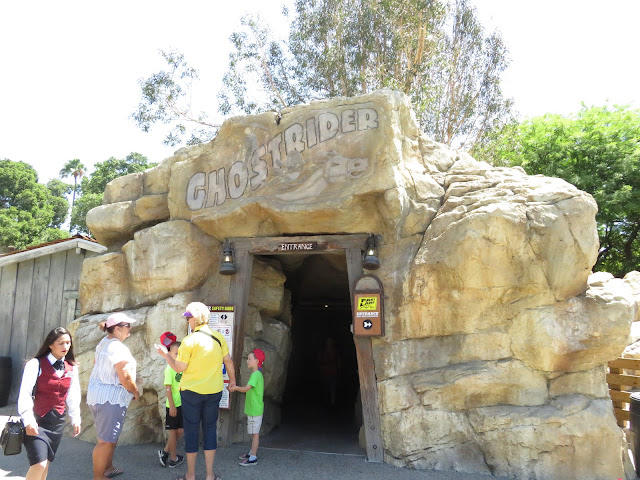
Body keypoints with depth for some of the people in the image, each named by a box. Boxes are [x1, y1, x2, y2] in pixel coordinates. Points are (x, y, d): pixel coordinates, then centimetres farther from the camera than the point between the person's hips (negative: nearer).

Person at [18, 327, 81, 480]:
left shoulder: (72, 368, 5)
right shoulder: (36, 364, -11)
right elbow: (25, 393, -14)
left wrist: (75, 418, 11)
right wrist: (28, 420, -20)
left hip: (57, 421, 5)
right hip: (37, 420, -5)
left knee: (46, 462, 13)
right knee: (39, 463, -12)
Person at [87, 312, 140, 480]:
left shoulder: (103, 343, 9)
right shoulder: (118, 347, -21)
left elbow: (96, 364, 22)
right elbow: (125, 378, -23)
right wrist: (136, 392, -5)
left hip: (97, 394, 10)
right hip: (111, 398, -10)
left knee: (110, 436, 22)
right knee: (106, 440, -1)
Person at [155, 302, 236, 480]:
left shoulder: (189, 340, -15)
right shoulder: (218, 337, -3)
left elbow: (180, 368, -11)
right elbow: (228, 361, 3)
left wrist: (165, 354, 3)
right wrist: (232, 379, 18)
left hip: (192, 392, -3)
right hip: (214, 391, 3)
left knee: (191, 431, 10)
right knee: (210, 430, 14)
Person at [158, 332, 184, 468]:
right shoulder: (169, 369, -14)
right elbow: (168, 388, -15)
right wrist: (172, 406, -17)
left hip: (183, 404, 6)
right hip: (173, 405, -6)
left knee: (180, 431, 12)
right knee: (173, 432, 7)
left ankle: (165, 452, 28)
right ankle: (173, 458, 20)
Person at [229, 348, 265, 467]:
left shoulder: (256, 374, -20)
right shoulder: (256, 374, 12)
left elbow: (246, 389, -27)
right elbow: (249, 389, 12)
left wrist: (235, 388, -14)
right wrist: (235, 388, 5)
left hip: (255, 410, -9)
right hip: (252, 409, 9)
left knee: (255, 433, -2)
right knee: (253, 433, 18)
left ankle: (253, 458, 5)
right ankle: (252, 452, 30)